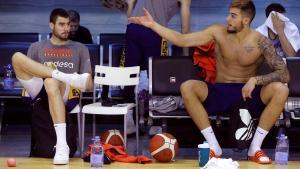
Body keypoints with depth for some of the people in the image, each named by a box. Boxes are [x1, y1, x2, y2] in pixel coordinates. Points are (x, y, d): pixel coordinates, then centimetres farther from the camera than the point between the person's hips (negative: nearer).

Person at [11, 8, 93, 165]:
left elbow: (89, 84, 13)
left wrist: (85, 83, -11)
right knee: (17, 57, -21)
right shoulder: (37, 47, 23)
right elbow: (26, 73, 14)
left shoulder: (80, 49, 20)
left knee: (51, 82, -42)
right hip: (39, 90, 2)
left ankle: (61, 145, -53)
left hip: (67, 92, -2)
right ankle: (70, 78, -32)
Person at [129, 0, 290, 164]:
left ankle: (255, 148, -19)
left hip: (248, 94, -1)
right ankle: (214, 147, -22)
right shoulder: (219, 32, -3)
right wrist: (153, 25, -9)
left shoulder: (261, 42, -9)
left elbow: (284, 74, -14)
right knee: (187, 87, -28)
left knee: (281, 90, -31)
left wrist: (255, 80, -28)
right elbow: (182, 40, -3)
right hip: (219, 93, 2)